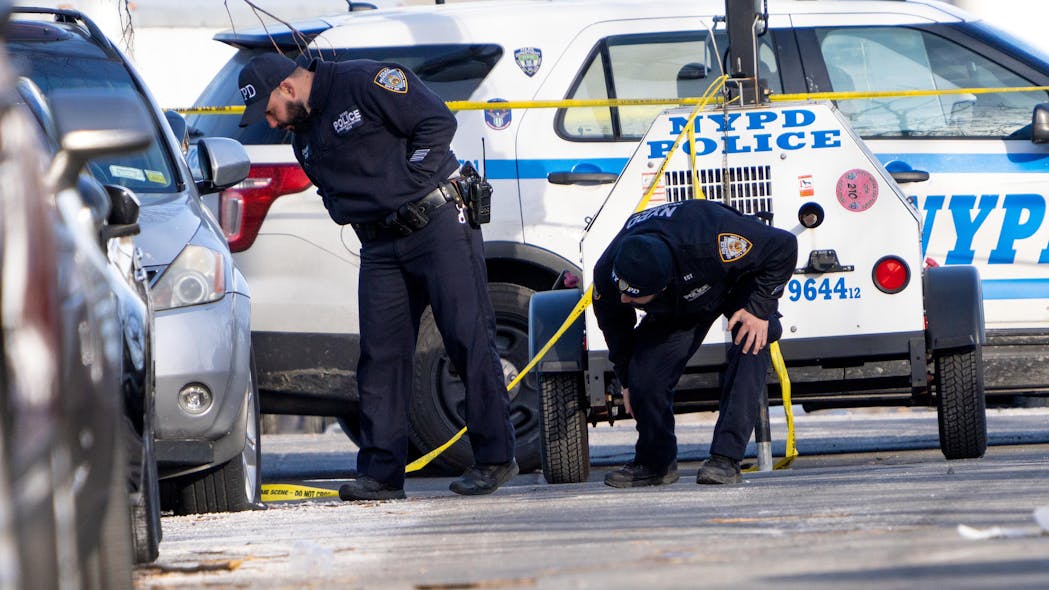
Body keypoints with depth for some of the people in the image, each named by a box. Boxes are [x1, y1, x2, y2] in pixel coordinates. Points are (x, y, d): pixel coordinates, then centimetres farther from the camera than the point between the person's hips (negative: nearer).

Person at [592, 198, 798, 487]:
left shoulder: (711, 243, -47)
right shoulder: (607, 273, -32)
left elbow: (783, 247, -32)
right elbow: (614, 326, -7)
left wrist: (759, 309, -35)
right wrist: (627, 380, 3)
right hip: (677, 309, 4)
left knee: (750, 345, -31)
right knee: (645, 372, -14)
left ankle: (725, 458, -29)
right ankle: (654, 463, 11)